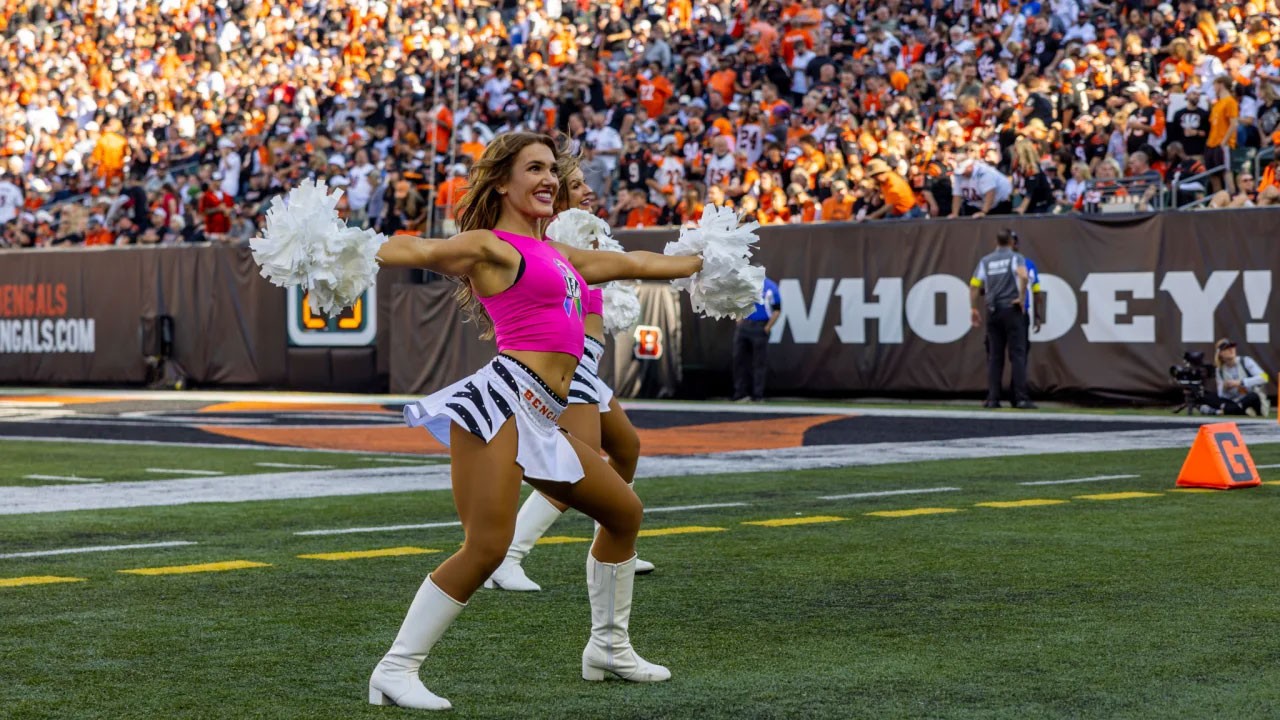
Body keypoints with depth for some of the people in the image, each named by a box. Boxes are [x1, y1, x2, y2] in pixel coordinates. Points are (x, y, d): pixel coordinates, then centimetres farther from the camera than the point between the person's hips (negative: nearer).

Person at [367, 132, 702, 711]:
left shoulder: (558, 256, 24)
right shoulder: (491, 246, -1)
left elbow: (632, 264, 36)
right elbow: (420, 251, -17)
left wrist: (703, 262, 46)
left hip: (538, 419, 10)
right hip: (502, 400, -10)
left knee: (623, 512, 19)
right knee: (485, 549, -18)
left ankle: (608, 647, 31)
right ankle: (395, 669, -14)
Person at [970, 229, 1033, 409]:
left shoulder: (986, 261, 12)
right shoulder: (1016, 258, 0)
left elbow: (974, 286, 6)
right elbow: (1023, 276, -19)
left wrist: (974, 309, 12)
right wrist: (1021, 298, -9)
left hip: (992, 312, 4)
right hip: (1012, 309, -4)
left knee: (994, 355, 7)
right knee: (1017, 354, -4)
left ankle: (992, 399, 3)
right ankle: (1021, 398, -11)